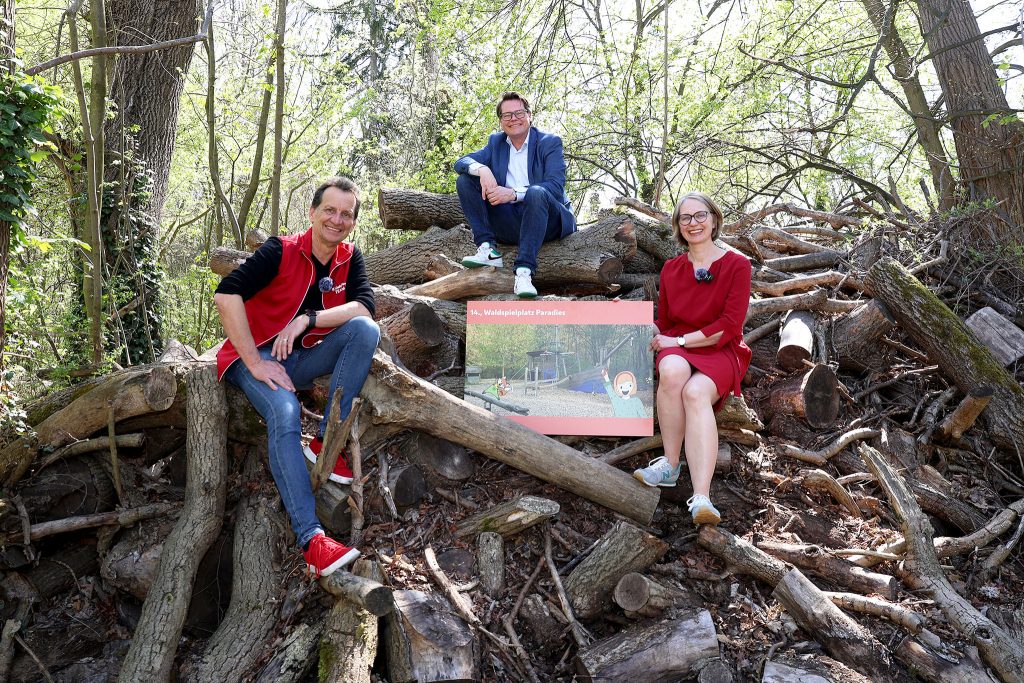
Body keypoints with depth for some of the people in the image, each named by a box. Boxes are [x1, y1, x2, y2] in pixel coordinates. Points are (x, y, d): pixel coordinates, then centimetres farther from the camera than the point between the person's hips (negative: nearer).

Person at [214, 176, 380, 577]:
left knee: (366, 330, -19)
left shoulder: (349, 259, 4)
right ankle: (311, 540, -41)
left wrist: (309, 318, -25)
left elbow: (364, 307, -11)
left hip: (303, 359, 5)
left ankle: (325, 442, -20)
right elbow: (227, 294, -23)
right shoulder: (281, 251, -12)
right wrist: (255, 363, -24)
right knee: (285, 414, -34)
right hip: (256, 356, -5)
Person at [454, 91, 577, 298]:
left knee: (537, 192, -37)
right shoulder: (496, 142, 13)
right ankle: (488, 249, -19)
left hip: (546, 222, -4)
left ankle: (524, 272, -44)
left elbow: (556, 187, -17)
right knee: (464, 180, -7)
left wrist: (513, 194, -30)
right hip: (508, 224, 4)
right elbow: (461, 162, 2)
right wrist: (481, 169, -22)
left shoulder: (549, 142, -2)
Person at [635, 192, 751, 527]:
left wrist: (680, 340, -14)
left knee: (696, 392, -37)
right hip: (677, 351, 2)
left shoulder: (736, 265, 2)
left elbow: (729, 326, -8)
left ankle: (701, 498, -48)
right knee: (673, 370, -37)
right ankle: (670, 463, -27)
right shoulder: (671, 269, 14)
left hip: (720, 352, -2)